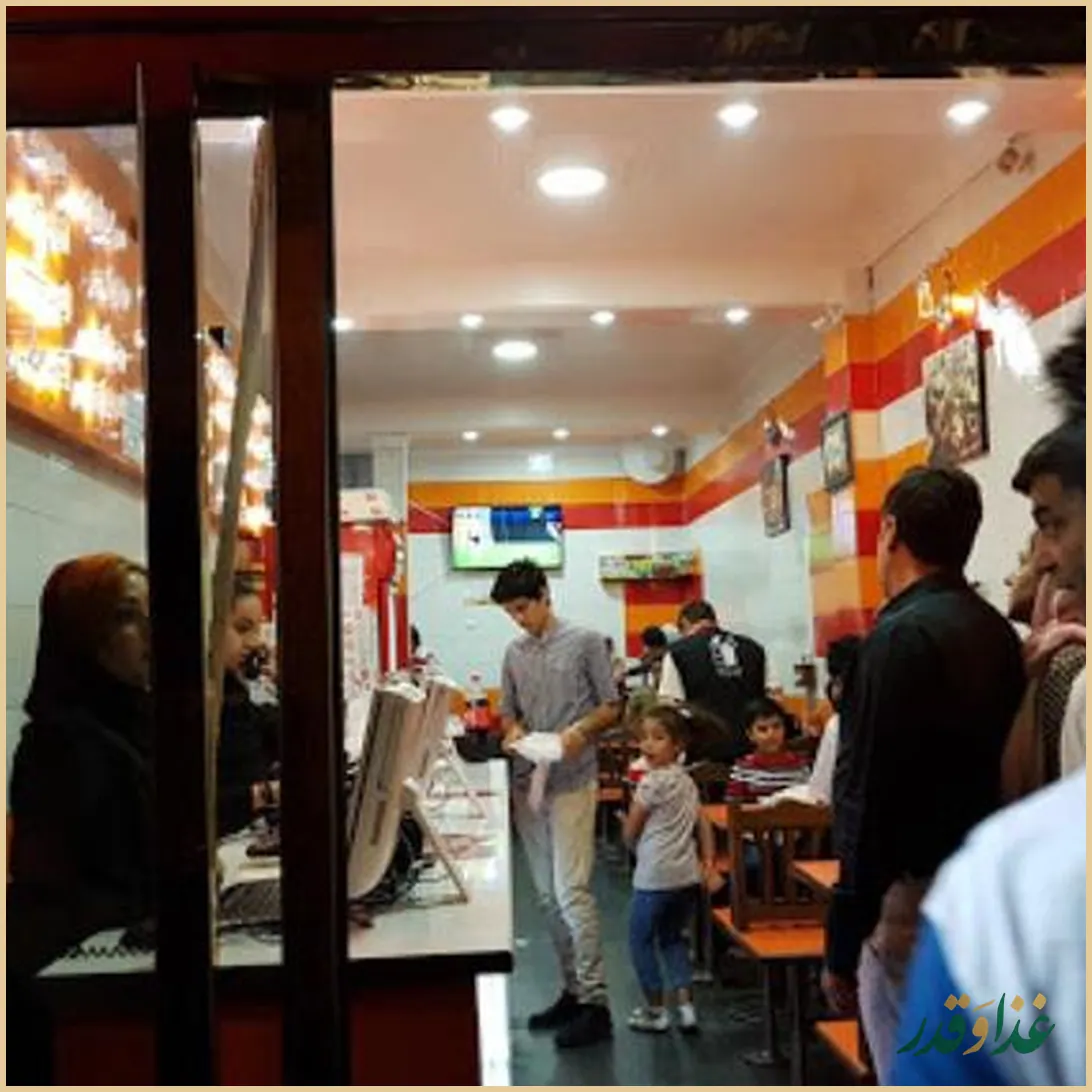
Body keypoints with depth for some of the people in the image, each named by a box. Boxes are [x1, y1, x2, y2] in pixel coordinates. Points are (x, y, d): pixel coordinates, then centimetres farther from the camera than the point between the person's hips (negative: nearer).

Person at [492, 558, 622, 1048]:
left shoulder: (585, 642, -3)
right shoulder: (514, 653, 12)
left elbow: (612, 707, -1)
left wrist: (581, 729, -19)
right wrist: (513, 730, -4)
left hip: (572, 782, -6)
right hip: (527, 782, 6)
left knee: (571, 890, -11)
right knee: (547, 894, 11)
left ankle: (595, 1003, -5)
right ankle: (572, 990, 22)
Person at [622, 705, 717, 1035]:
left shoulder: (652, 782, -15)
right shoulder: (687, 781, 9)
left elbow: (630, 832, -8)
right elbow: (703, 824, 9)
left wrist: (638, 850, 11)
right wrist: (709, 862, 9)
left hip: (654, 877, -7)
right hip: (687, 875, 7)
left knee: (641, 939, 9)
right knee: (672, 937, 20)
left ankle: (655, 1010, 15)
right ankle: (685, 1005, 14)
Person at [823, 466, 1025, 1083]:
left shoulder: (904, 633, -18)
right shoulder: (999, 632, 7)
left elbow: (872, 797, -20)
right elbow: (995, 766, 13)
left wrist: (843, 943, -15)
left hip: (915, 900, -9)